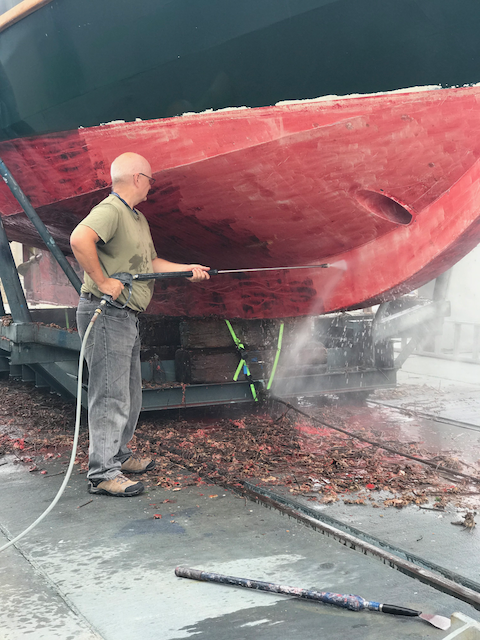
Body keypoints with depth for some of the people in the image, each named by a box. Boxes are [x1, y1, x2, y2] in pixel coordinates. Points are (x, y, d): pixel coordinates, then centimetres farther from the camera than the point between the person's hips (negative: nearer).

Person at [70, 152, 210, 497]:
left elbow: (150, 263, 27)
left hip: (126, 317, 10)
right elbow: (79, 238, -33)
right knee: (111, 395, -9)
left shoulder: (138, 218, 19)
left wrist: (187, 269, 22)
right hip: (106, 314, -10)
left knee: (130, 394, 18)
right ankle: (102, 473, -3)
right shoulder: (110, 210, -14)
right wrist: (103, 281, -27)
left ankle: (120, 455, 31)